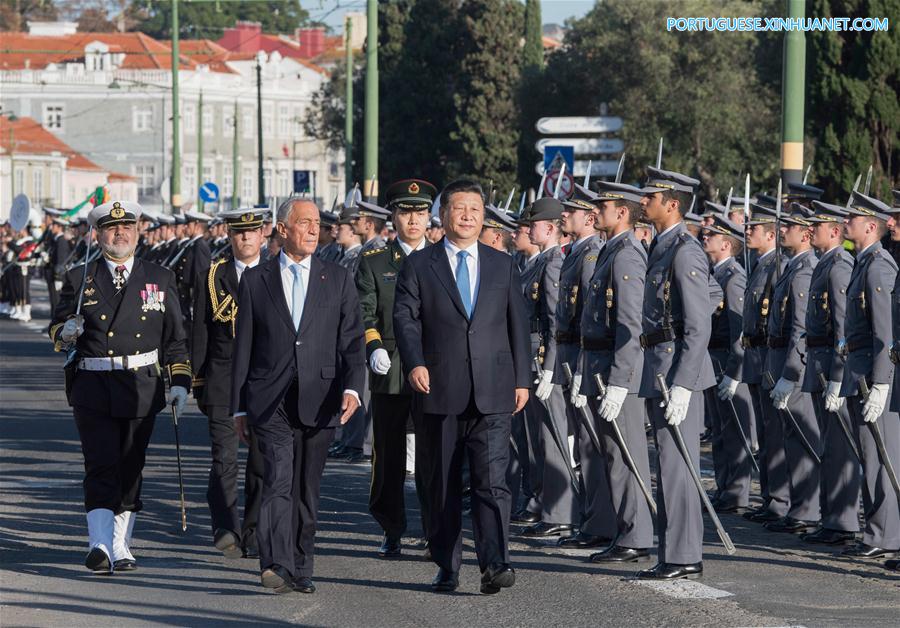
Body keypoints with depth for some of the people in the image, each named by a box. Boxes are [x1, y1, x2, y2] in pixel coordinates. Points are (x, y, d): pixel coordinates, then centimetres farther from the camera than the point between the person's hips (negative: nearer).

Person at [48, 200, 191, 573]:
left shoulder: (160, 279, 9)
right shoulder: (79, 279, 6)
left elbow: (175, 338, 11)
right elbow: (57, 330, 10)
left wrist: (179, 382, 2)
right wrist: (66, 332, -14)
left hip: (141, 388, 2)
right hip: (93, 389, -2)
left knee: (131, 468, 7)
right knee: (101, 467, -12)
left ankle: (121, 546, 17)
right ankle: (100, 545, -20)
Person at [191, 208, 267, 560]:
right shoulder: (210, 279, 7)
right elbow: (199, 336, 8)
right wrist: (198, 384, 3)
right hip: (223, 383, -1)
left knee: (262, 463, 4)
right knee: (224, 460, -14)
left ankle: (253, 536, 12)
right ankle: (226, 529, -21)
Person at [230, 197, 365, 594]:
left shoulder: (338, 280, 10)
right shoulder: (255, 280, 8)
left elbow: (351, 341, 5)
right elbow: (243, 347, 9)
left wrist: (352, 388, -11)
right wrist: (239, 407, 6)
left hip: (318, 401, 2)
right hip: (269, 401, -2)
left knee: (307, 488, 8)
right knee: (279, 479, -18)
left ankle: (301, 568, 18)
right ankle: (277, 565, -27)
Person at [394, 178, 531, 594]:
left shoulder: (503, 265, 12)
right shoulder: (419, 265, 6)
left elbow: (517, 324, 14)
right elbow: (405, 317, -2)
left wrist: (522, 379, 9)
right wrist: (415, 362, -18)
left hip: (493, 393, 0)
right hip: (440, 391, 0)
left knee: (491, 480, -11)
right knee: (443, 485, 6)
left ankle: (494, 565, -16)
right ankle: (447, 567, 14)